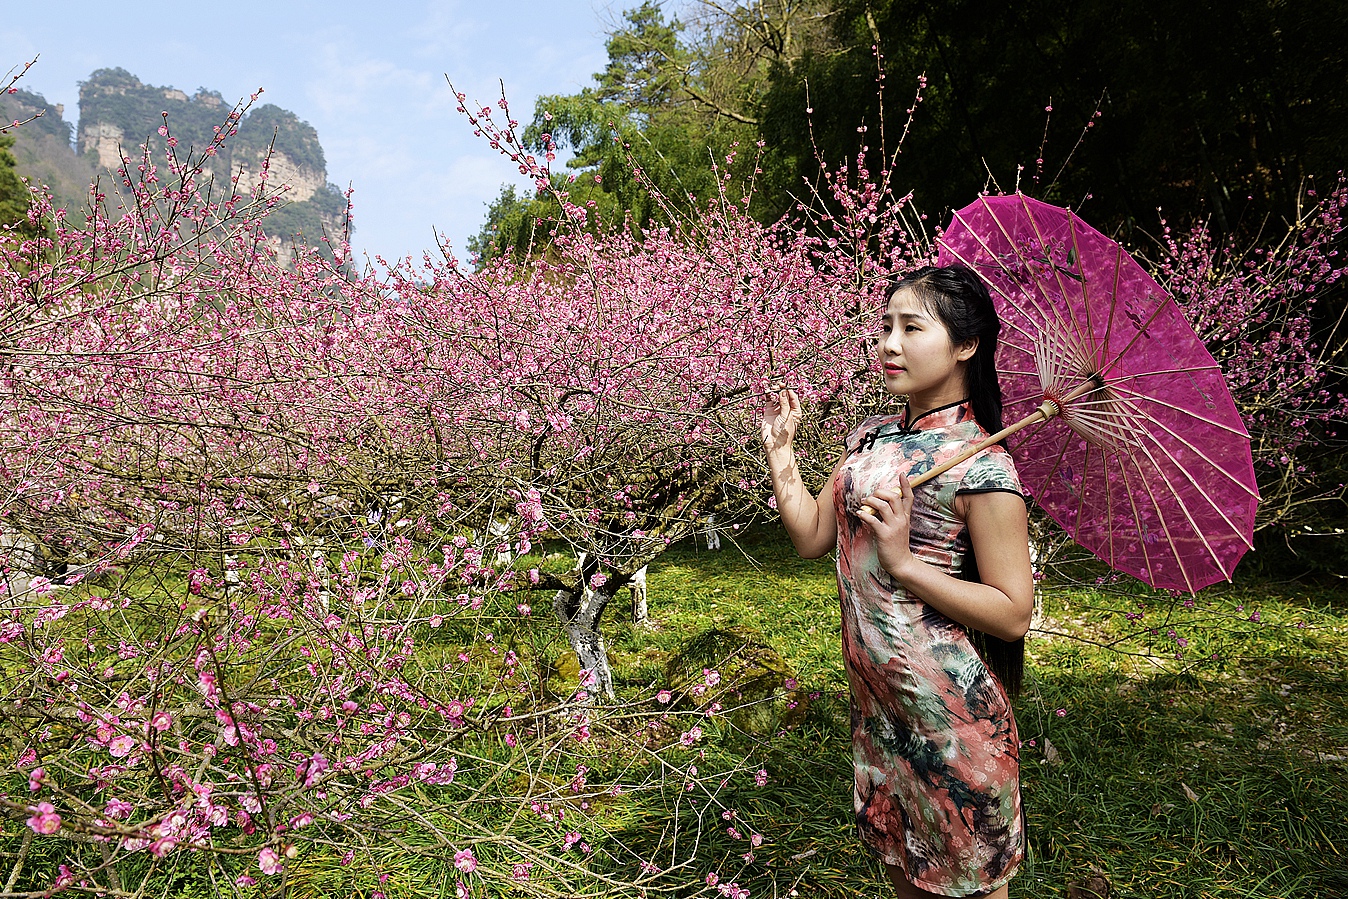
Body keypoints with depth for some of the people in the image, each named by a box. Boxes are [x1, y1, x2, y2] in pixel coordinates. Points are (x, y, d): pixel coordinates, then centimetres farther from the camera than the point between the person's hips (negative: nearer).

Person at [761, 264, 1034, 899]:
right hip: (876, 698, 7)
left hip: (948, 711, -7)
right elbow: (813, 537, 5)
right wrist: (779, 450, -2)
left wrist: (904, 562, -25)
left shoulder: (979, 465, -19)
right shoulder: (871, 437, 4)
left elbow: (1013, 613, -19)